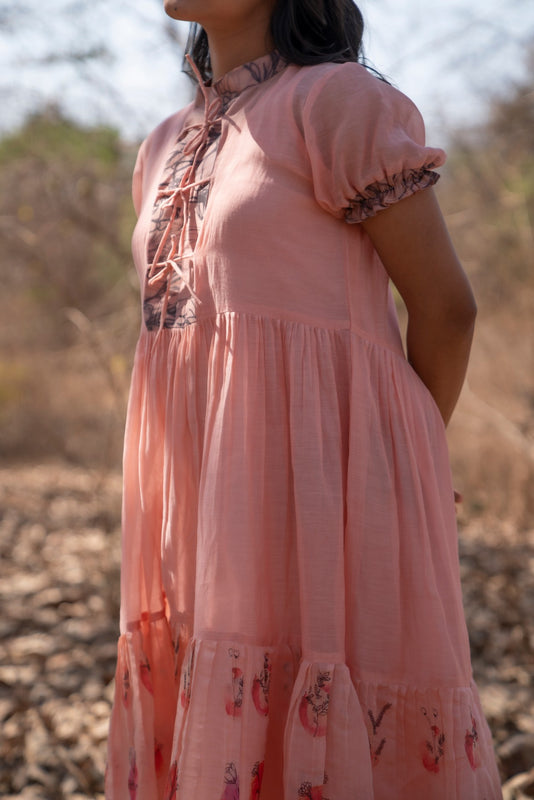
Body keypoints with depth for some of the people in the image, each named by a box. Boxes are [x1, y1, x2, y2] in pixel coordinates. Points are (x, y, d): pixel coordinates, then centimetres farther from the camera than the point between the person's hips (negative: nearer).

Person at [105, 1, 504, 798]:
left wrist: (402, 472, 8)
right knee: (202, 733, 10)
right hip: (207, 504, 7)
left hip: (314, 486, -7)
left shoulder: (337, 100, -5)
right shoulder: (166, 149, 17)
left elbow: (446, 305, -3)